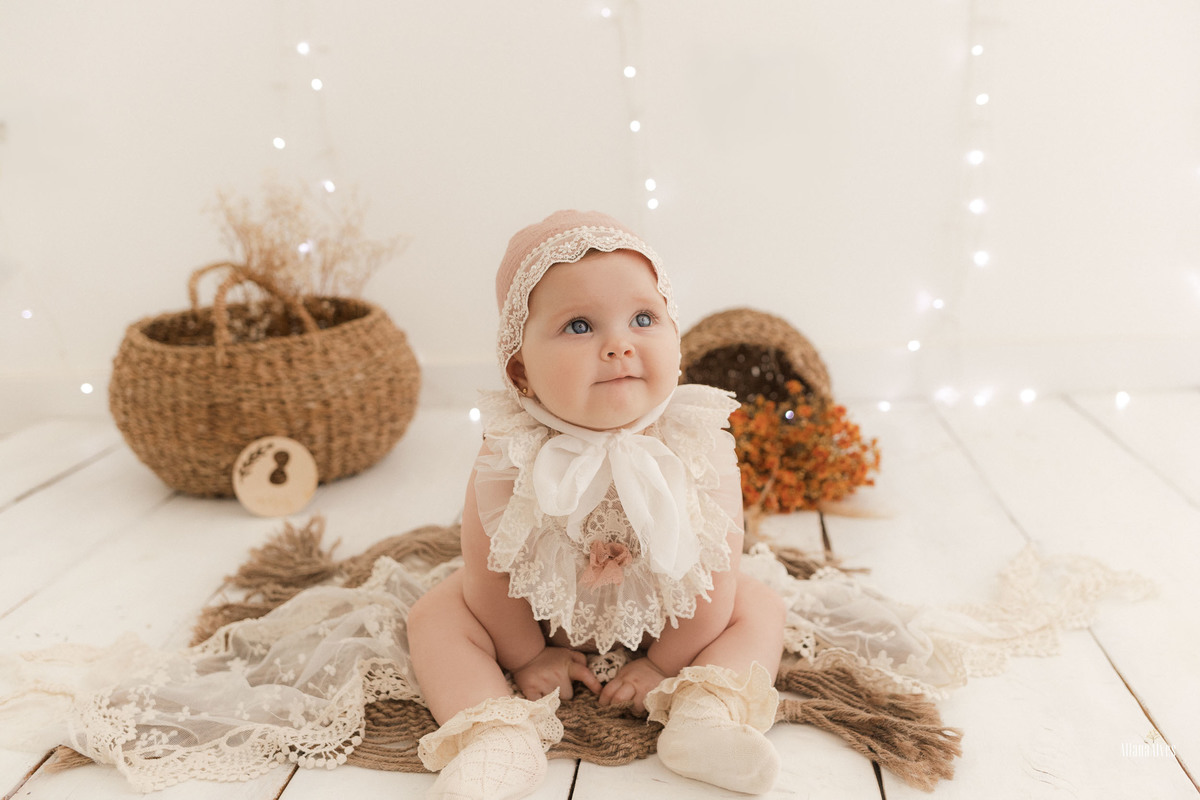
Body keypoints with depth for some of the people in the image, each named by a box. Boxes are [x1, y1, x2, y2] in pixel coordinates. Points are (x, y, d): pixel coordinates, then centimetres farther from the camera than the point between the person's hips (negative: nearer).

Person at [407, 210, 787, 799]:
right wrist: (526, 657, -6)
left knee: (760, 607, -10)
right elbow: (491, 579, -17)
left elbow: (715, 583, -20)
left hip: (662, 615, 1)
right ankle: (498, 740, -22)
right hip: (543, 612, 0)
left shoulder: (699, 451, -31)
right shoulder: (509, 462, -33)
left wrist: (664, 663, -11)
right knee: (434, 614, -14)